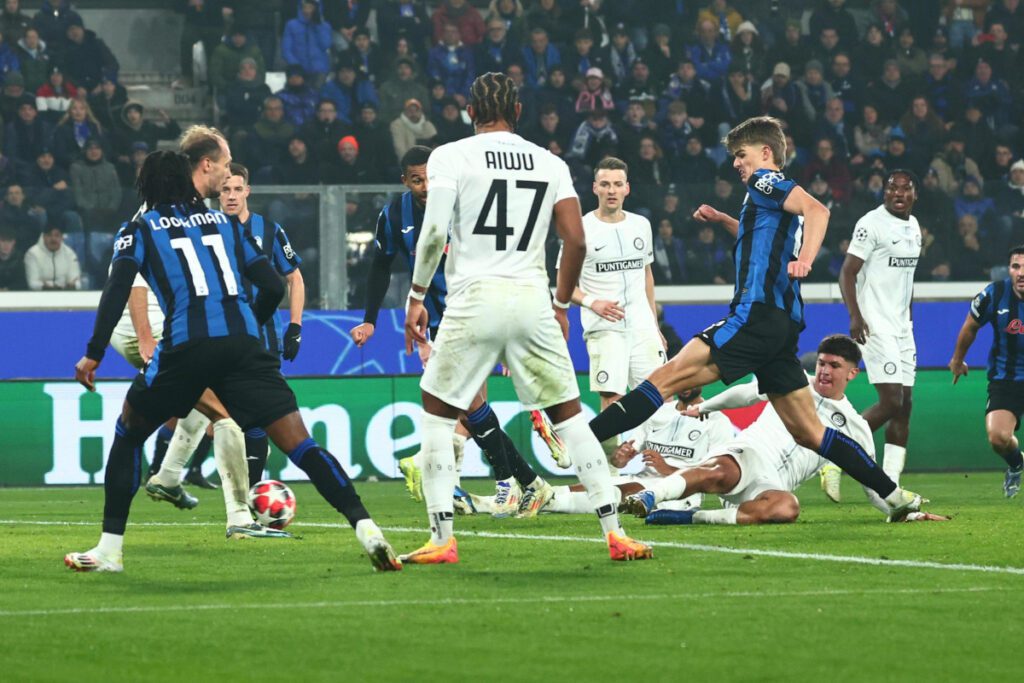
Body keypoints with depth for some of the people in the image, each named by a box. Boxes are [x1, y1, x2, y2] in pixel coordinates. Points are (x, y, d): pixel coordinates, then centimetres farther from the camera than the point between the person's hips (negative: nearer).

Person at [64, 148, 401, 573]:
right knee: (299, 444, -3)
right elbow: (272, 286, 18)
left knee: (128, 434, 19)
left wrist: (93, 353, -2)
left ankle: (108, 550, 16)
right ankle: (365, 528, -18)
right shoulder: (224, 223, 23)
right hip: (243, 345, 2)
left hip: (186, 347, -2)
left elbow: (118, 288, -1)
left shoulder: (140, 229, 14)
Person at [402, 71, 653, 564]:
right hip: (532, 299, 3)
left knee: (437, 414, 11)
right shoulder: (550, 164, 11)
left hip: (474, 300, -3)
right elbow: (575, 241, 6)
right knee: (569, 415, 11)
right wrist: (562, 306, 18)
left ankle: (441, 539, 3)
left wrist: (416, 296, 1)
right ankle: (614, 532, 4)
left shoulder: (451, 157, 1)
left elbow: (434, 232, -10)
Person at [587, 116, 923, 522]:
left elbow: (815, 209, -19)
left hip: (757, 315, -10)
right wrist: (722, 220, 36)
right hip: (781, 324, 10)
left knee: (667, 378, -18)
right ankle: (895, 496, 7)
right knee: (808, 433, 10)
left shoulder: (765, 182, 0)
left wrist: (804, 259, -35)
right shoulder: (780, 195, 28)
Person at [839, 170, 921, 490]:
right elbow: (847, 272, -14)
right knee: (891, 401, -16)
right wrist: (855, 316, -26)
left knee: (905, 405, 4)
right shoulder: (872, 223, -11)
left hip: (902, 327, 8)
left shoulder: (913, 226, 14)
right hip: (875, 327, -8)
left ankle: (889, 486, 7)